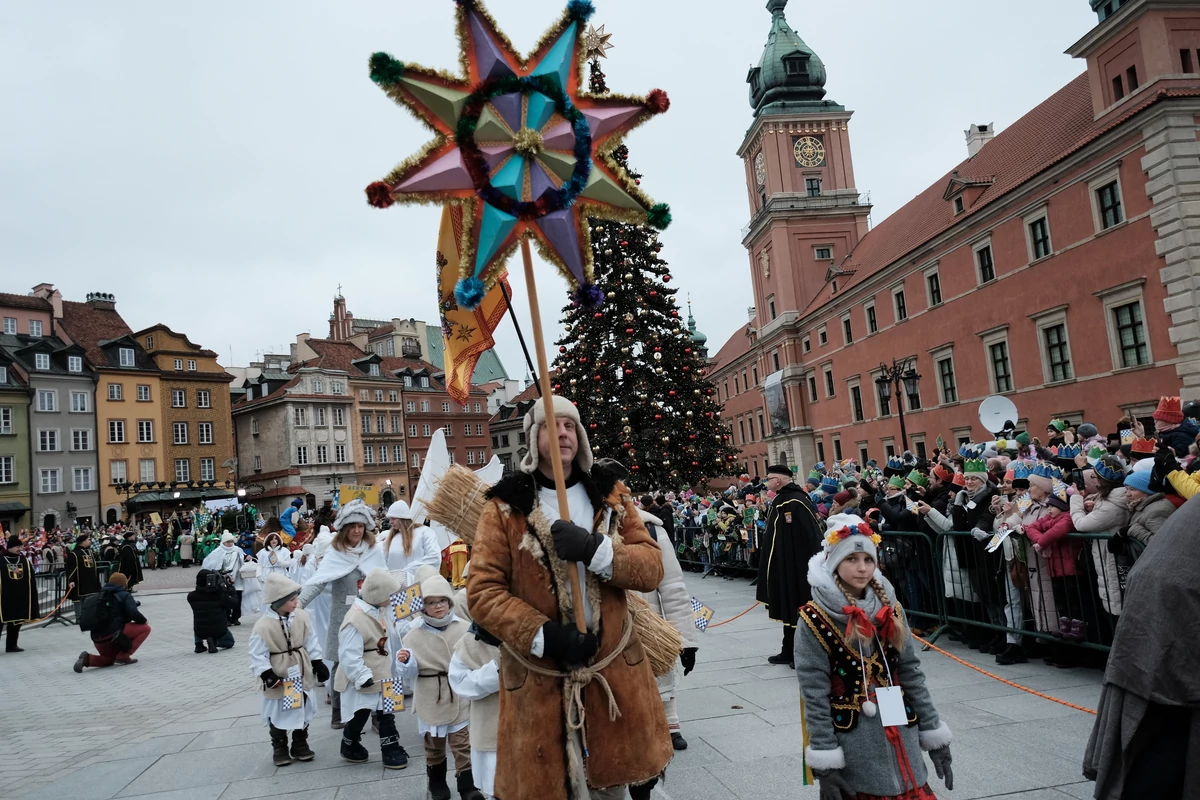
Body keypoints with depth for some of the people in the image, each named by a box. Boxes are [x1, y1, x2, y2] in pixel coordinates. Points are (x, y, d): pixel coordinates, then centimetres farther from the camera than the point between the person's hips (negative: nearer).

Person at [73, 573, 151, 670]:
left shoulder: (101, 595, 23)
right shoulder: (124, 595, 0)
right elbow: (133, 614, -14)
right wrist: (143, 621, 4)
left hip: (97, 638, 8)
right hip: (113, 634, -8)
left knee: (108, 660, 31)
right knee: (145, 628, 5)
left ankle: (87, 659, 1)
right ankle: (123, 656, -3)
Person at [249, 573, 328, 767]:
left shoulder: (301, 616, -5)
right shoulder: (263, 626, -20)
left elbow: (311, 642, 5)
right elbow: (258, 656, -16)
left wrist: (318, 664, 7)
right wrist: (267, 674, -23)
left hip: (302, 675, 5)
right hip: (278, 679, -4)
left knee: (303, 711, 15)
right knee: (279, 715, 10)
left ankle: (300, 745, 30)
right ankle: (279, 749, 27)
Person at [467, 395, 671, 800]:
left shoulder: (610, 496, 4)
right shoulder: (505, 506, -5)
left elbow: (652, 568, -4)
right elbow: (481, 591, -9)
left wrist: (596, 549, -22)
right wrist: (544, 636, -21)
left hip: (614, 669, 3)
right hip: (538, 678, -2)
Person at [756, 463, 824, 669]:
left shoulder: (797, 501, -19)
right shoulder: (781, 500, 10)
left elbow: (812, 536, -22)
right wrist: (773, 565, 19)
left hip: (798, 568, -9)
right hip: (784, 568, 10)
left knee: (799, 612, -1)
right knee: (789, 610, 15)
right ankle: (789, 651, 24)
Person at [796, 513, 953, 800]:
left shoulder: (890, 609, 2)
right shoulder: (814, 620, -13)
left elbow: (911, 673, 7)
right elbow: (814, 693, -13)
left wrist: (934, 734, 7)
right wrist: (825, 764, -15)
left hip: (900, 737, 4)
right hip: (850, 744, -4)